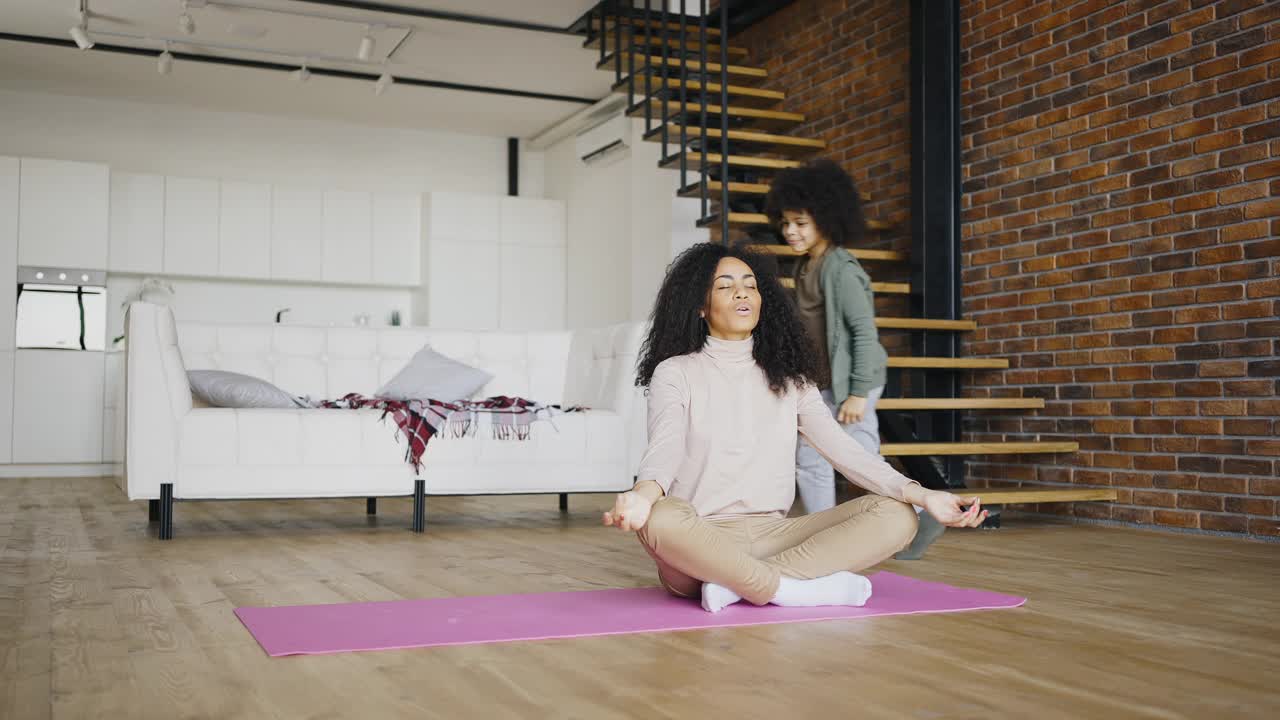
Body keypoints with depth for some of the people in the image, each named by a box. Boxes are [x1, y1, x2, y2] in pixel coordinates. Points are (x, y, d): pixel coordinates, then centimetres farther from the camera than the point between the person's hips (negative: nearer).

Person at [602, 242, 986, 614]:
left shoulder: (788, 376, 15)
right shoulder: (675, 373, 3)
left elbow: (841, 447, 4)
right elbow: (665, 447, -14)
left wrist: (920, 494, -12)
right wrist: (644, 493, -39)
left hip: (773, 535, 5)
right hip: (702, 538, -4)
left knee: (895, 516, -16)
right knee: (660, 520, -38)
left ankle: (735, 584, -23)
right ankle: (800, 590, -24)